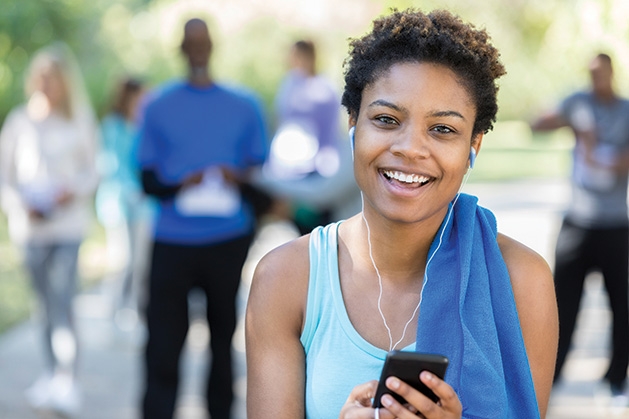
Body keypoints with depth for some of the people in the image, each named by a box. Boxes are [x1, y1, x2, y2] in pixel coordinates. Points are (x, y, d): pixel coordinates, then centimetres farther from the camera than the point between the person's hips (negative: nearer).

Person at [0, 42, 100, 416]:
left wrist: (75, 190, -13)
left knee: (62, 301, -13)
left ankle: (67, 383, -14)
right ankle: (53, 374, 24)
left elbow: (92, 171, 7)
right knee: (48, 304, 11)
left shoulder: (81, 121, 2)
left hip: (69, 222, -2)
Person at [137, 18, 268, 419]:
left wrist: (240, 177, -12)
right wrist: (177, 185, -15)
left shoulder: (245, 104, 9)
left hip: (230, 241, 1)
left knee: (224, 338, 5)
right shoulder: (159, 107, 7)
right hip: (172, 243, -1)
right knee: (163, 348, -5)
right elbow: (147, 179, 5)